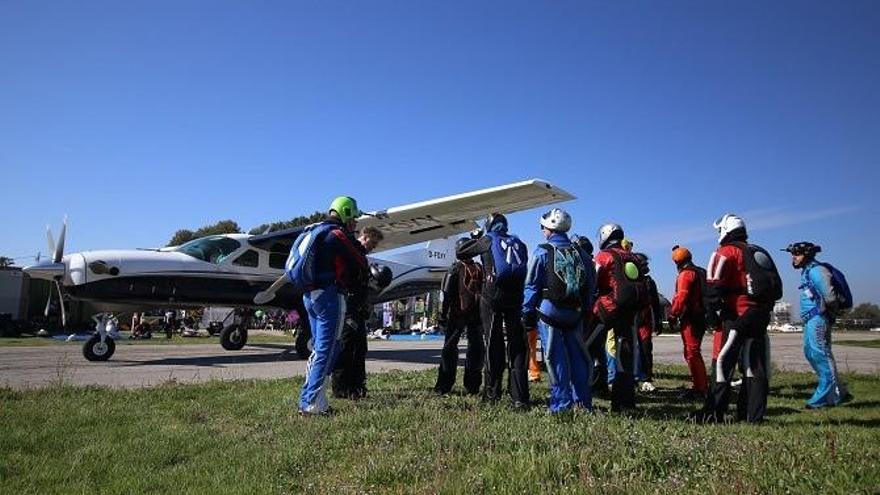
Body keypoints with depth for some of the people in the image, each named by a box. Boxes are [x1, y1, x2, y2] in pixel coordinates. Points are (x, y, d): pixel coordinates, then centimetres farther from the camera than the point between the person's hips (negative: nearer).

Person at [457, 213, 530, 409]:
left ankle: (492, 392, 9)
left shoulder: (487, 241, 4)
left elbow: (459, 253, 11)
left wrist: (474, 237, 25)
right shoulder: (519, 243, 14)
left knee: (493, 345, 5)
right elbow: (525, 270, 13)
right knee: (517, 346, 5)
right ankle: (519, 398, 3)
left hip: (492, 297, -3)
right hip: (515, 297, 3)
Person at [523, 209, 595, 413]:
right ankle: (583, 401, 18)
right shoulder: (580, 252, 8)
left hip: (549, 310, -4)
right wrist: (586, 309, 15)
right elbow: (591, 283, 10)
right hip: (575, 313, 4)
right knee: (577, 355, 12)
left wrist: (527, 312, -2)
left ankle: (561, 403, 3)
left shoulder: (543, 252, -6)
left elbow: (531, 285, -7)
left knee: (556, 357, 0)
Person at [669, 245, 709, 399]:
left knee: (692, 353, -7)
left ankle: (700, 389, -6)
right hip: (701, 316, 9)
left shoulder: (685, 274, -13)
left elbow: (681, 298, -20)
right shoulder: (701, 272, 15)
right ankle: (701, 385, 24)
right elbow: (702, 295, 20)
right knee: (694, 352, 18)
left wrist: (673, 315, -11)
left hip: (690, 318, -9)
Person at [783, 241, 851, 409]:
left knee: (820, 355, -7)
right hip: (811, 319, 11)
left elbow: (829, 296, -21)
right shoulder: (807, 271, 19)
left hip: (818, 318, -11)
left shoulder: (816, 270, -13)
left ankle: (825, 397, -2)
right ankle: (838, 392, 21)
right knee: (810, 353, 13)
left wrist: (831, 311, -6)